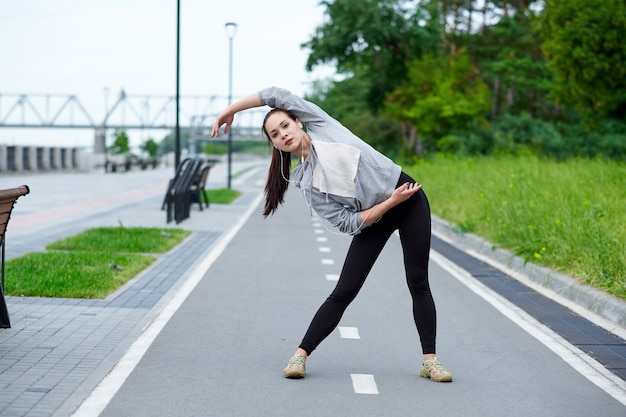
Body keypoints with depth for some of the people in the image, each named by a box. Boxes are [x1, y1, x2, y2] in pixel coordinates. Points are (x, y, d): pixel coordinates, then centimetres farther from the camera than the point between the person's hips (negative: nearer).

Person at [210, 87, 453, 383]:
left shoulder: (321, 125, -2)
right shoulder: (307, 183, -5)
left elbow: (275, 95, -5)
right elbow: (349, 223, -12)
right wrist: (391, 202, -19)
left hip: (410, 200, 0)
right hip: (375, 219, 0)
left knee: (418, 283, -3)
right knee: (343, 292, -5)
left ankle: (430, 360, 3)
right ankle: (300, 356, 4)